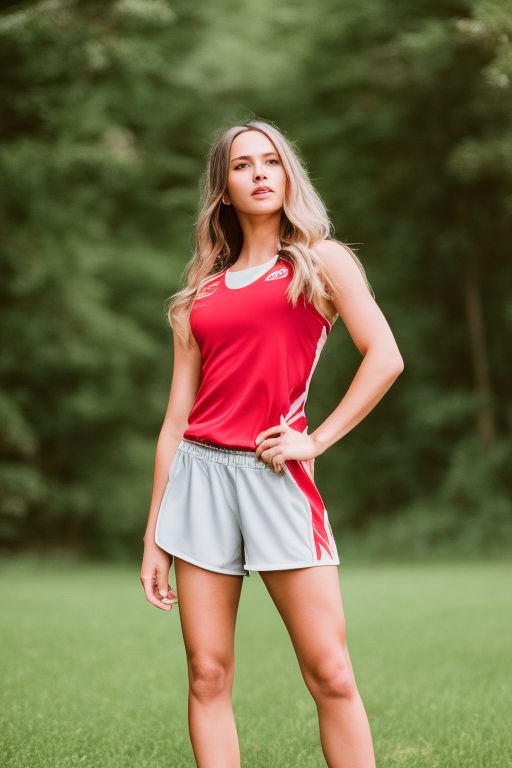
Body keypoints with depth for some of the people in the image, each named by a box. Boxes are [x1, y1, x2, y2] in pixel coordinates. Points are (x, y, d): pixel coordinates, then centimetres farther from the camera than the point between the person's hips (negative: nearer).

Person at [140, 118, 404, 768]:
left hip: (276, 474, -3)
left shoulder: (321, 260, 8)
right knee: (208, 676, 2)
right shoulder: (202, 291, 16)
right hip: (199, 473, 3)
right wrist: (153, 536, 11)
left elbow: (385, 357, -5)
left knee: (330, 674, -6)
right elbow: (177, 418, 14)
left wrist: (316, 439, -10)